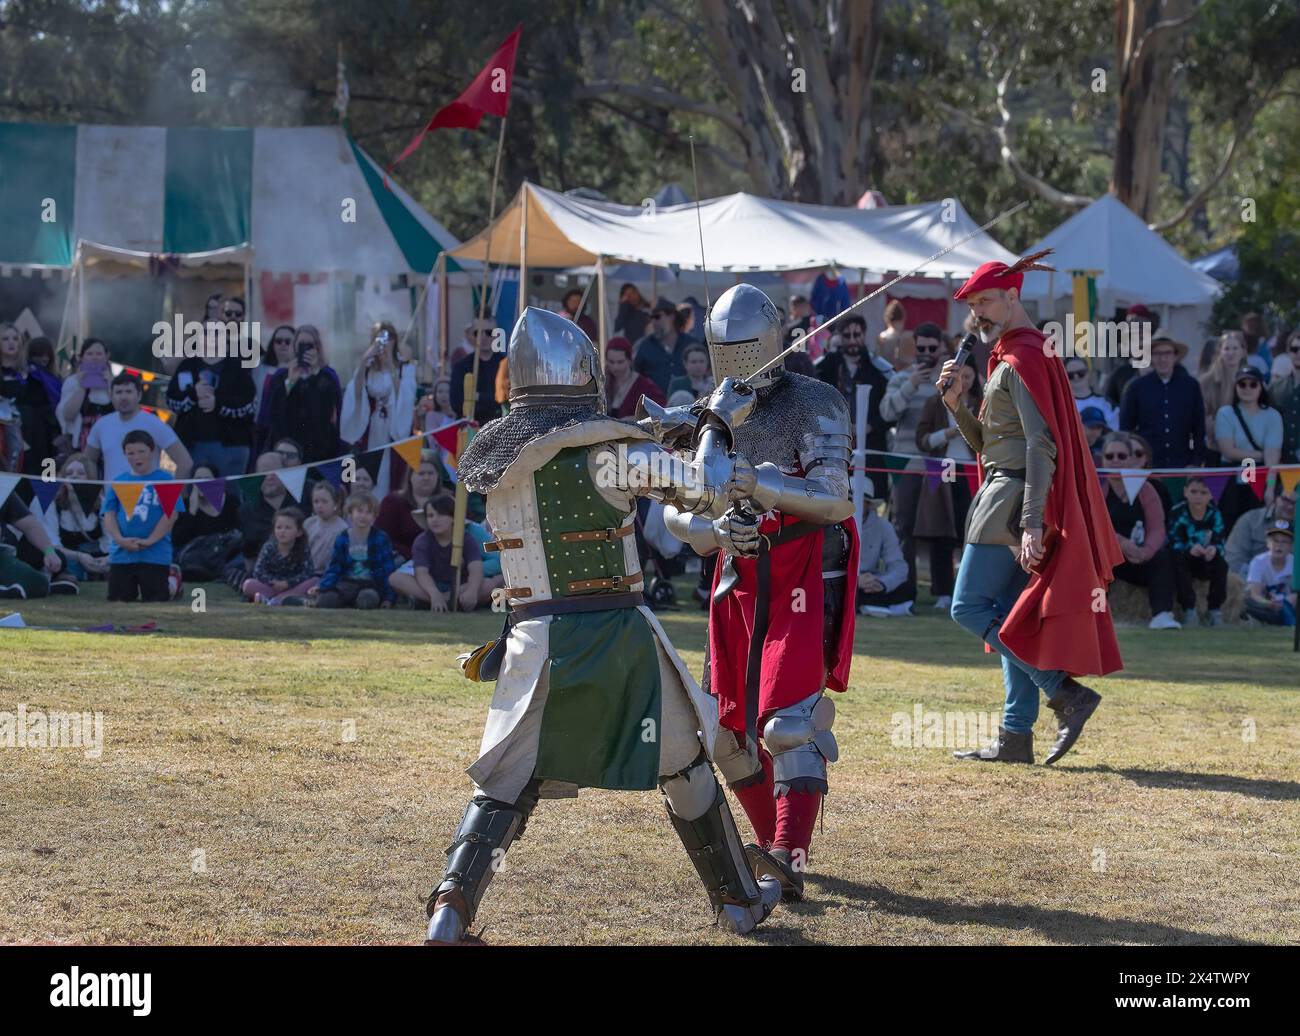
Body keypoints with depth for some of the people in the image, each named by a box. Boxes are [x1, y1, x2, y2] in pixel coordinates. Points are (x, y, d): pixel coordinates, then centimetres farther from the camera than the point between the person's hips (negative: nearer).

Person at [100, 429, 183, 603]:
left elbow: (171, 515, -5)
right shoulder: (118, 483, 11)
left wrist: (149, 541, -14)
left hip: (155, 555, -3)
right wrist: (120, 539, -11)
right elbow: (109, 515, 7)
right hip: (121, 555, 3)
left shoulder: (164, 480, 2)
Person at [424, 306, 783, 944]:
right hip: (618, 635, -2)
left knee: (504, 786, 6)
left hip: (536, 643, 3)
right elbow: (702, 486, -14)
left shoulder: (491, 459, 3)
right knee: (684, 767, 17)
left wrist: (654, 436, 20)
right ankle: (737, 899, 29)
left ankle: (452, 903, -14)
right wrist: (713, 430, 7)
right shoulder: (607, 450, -14)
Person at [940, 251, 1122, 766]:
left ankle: (1066, 693, -13)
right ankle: (1016, 737, 10)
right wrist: (957, 405, 6)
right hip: (1005, 497, 10)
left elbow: (1042, 446, -21)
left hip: (1015, 496, -10)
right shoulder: (1006, 358, 20)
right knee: (1010, 618, 10)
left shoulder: (1025, 357, -13)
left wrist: (1031, 524, -27)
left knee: (970, 606, -10)